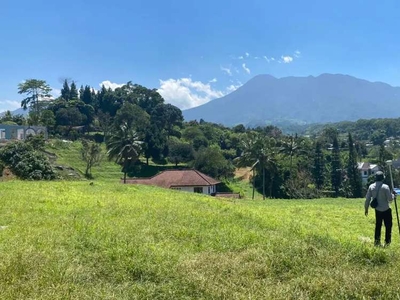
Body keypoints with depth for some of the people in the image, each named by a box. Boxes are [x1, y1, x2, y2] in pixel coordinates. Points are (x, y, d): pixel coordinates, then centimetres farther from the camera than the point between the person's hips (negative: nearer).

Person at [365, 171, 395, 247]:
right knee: (388, 225, 9)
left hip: (377, 210, 5)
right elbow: (390, 199, -14)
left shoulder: (371, 186, -4)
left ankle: (377, 241, 18)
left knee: (378, 225, 15)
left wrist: (366, 208, 11)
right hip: (386, 210, -4)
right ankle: (387, 242, 10)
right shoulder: (385, 187, -17)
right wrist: (393, 195, 7)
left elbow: (367, 198, 1)